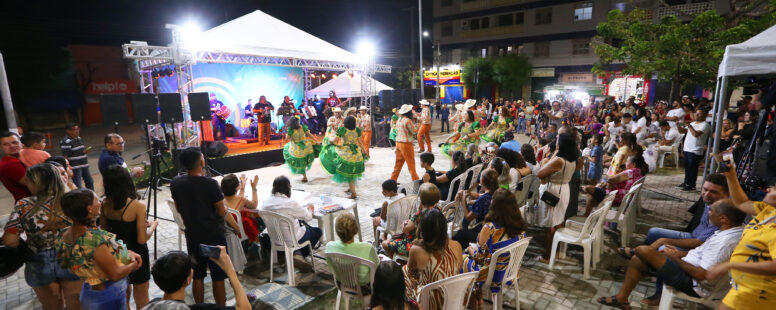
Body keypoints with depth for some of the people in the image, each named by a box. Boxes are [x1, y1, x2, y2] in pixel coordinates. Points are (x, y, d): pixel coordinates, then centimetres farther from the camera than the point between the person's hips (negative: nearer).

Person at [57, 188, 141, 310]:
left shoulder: (64, 236, -6)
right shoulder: (95, 238, -33)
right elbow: (115, 274, -26)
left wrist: (127, 253, -3)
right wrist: (134, 265, -9)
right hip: (109, 298, -8)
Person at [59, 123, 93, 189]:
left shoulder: (79, 138, 10)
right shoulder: (66, 142, -16)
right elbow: (65, 157, -17)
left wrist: (85, 151, -1)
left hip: (84, 165, 9)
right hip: (75, 167, -9)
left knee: (90, 182, 18)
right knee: (78, 186, -5)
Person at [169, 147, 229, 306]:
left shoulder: (176, 183, -4)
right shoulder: (210, 184, -21)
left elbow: (178, 209, 9)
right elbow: (222, 212, -13)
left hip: (192, 236, 5)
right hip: (214, 236, -5)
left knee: (197, 276, 16)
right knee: (218, 277, 6)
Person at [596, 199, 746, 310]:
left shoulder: (725, 242, -28)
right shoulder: (736, 231, 3)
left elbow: (703, 275, -27)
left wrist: (676, 258, -14)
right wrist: (682, 254, 8)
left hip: (693, 284, -10)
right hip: (690, 268, 10)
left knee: (644, 251, -21)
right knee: (637, 260, 8)